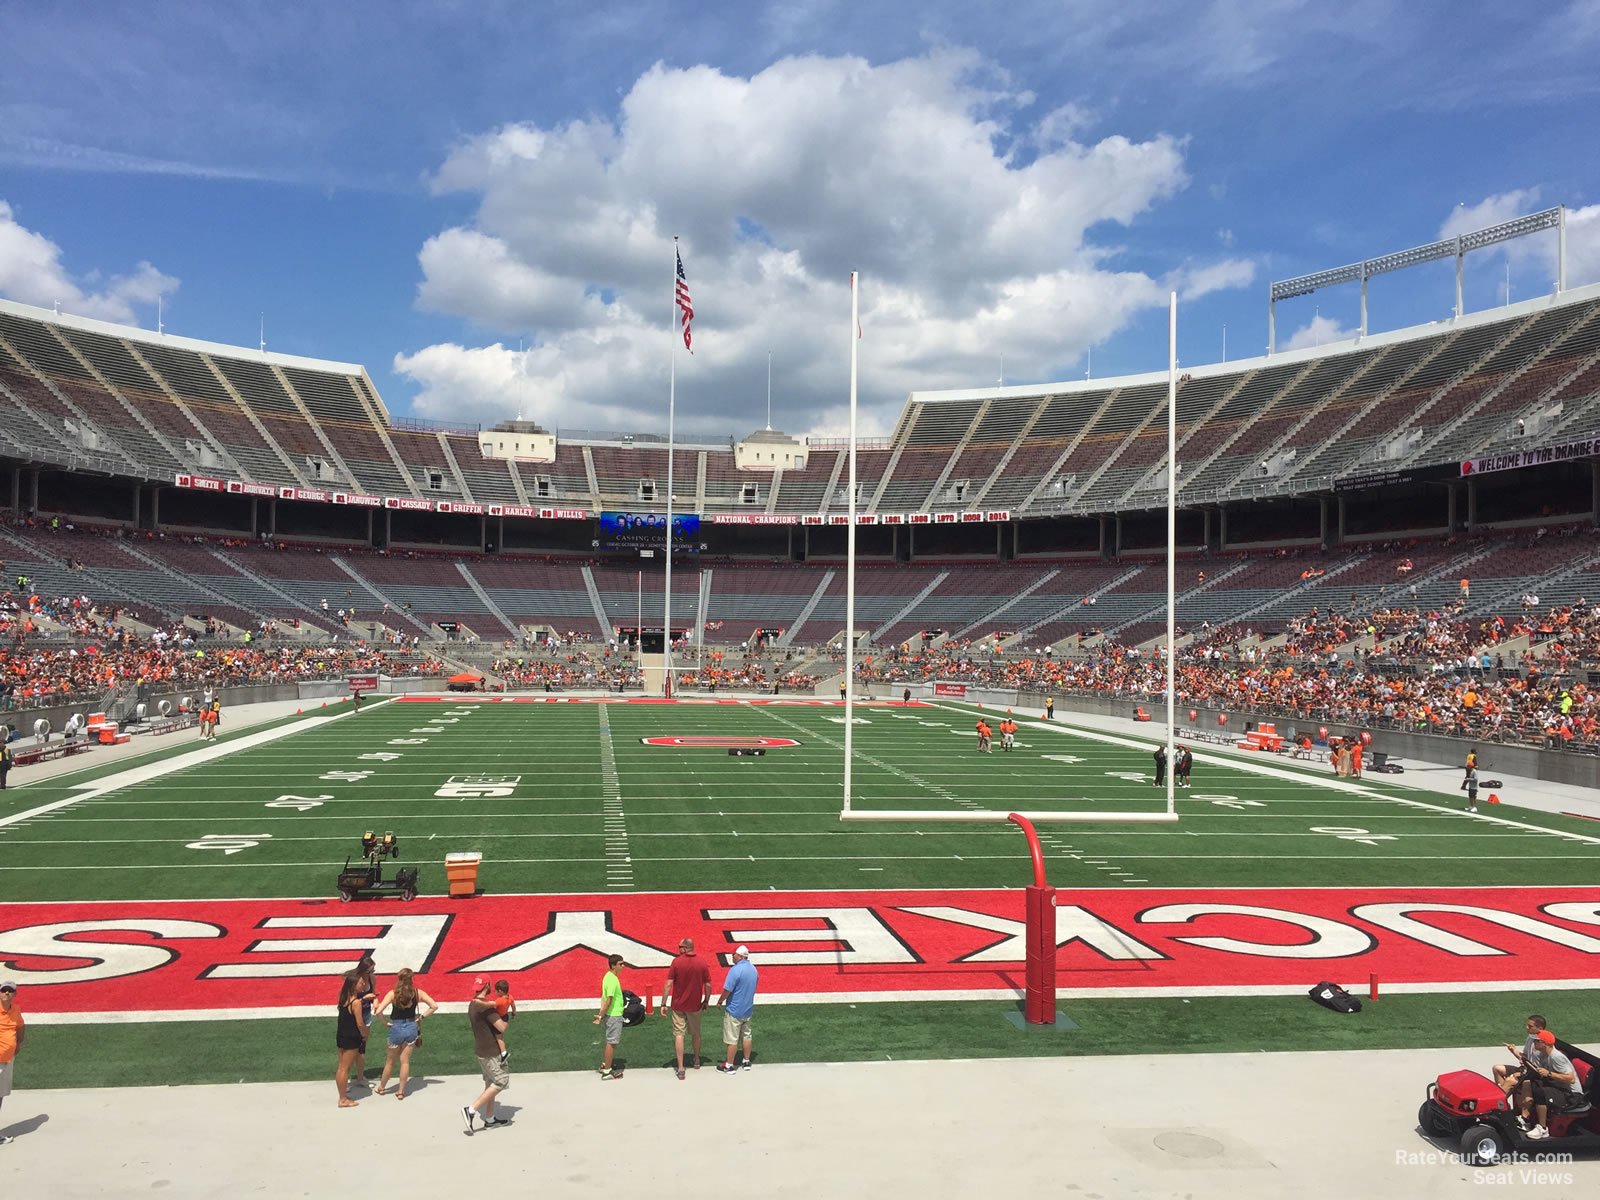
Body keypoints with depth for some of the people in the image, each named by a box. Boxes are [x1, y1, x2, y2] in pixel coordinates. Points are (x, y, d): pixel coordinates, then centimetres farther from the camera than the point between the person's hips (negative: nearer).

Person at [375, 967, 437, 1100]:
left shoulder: (393, 993, -15)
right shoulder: (417, 993, -7)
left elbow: (379, 1011, -24)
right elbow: (434, 1006, -9)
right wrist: (422, 1016, 0)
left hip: (396, 1029, -2)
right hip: (411, 1028, 2)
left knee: (389, 1061, 18)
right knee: (405, 1061, 13)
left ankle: (381, 1087, 36)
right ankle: (401, 1091, 19)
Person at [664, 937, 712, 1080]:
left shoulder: (676, 962, -13)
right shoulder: (702, 962, -7)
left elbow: (668, 984, -14)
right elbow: (708, 985, -2)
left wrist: (663, 1004, -8)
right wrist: (706, 1001, 12)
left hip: (678, 1005, -2)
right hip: (695, 1005, 2)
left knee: (679, 1035, 4)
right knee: (695, 1033, 21)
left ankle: (680, 1068, -1)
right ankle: (697, 1061, 38)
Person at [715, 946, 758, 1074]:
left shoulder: (735, 970, -24)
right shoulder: (753, 969, 2)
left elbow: (727, 990, -23)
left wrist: (721, 1001, -5)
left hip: (734, 1010, -7)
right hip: (748, 1008, 7)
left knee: (732, 1039, 3)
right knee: (746, 1035, 18)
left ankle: (729, 1065, 12)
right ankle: (746, 1062, 28)